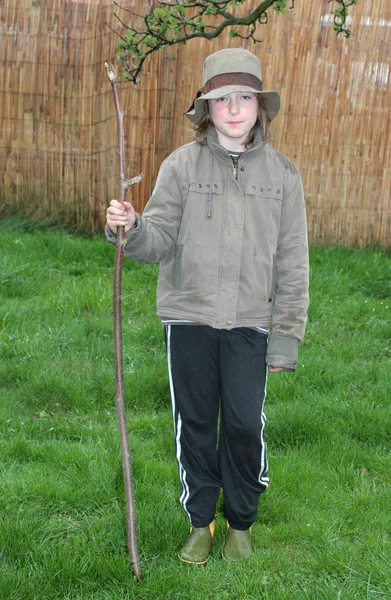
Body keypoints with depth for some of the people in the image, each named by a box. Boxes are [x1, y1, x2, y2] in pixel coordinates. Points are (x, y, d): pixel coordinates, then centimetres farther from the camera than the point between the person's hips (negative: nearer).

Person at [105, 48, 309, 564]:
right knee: (194, 424, 11)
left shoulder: (282, 174, 0)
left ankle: (241, 521, 27)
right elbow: (160, 240, -6)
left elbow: (292, 264, 2)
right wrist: (131, 229, -28)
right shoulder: (182, 164, -2)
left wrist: (286, 336, 0)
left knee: (245, 424, 2)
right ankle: (200, 520, 30)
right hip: (189, 318, 0)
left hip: (250, 323, 0)